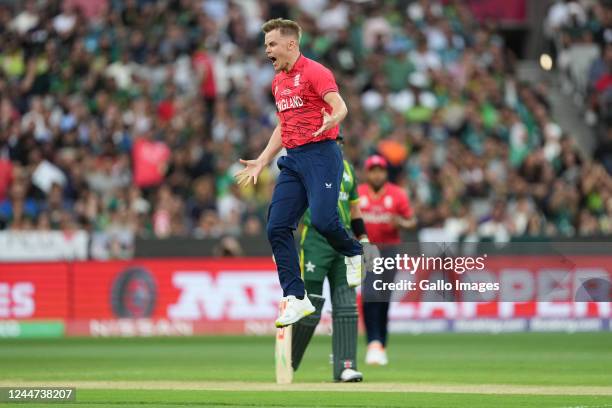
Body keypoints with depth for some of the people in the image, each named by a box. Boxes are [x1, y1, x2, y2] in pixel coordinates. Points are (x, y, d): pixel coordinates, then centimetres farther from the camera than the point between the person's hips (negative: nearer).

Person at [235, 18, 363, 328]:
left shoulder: (314, 72, -7)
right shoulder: (278, 82, 18)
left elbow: (340, 107, -21)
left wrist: (332, 119, -44)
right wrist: (261, 162, 23)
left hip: (320, 154, -8)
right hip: (292, 160, 8)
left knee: (322, 219, -23)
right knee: (277, 228, -4)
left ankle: (354, 253, 10)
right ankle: (296, 299, -2)